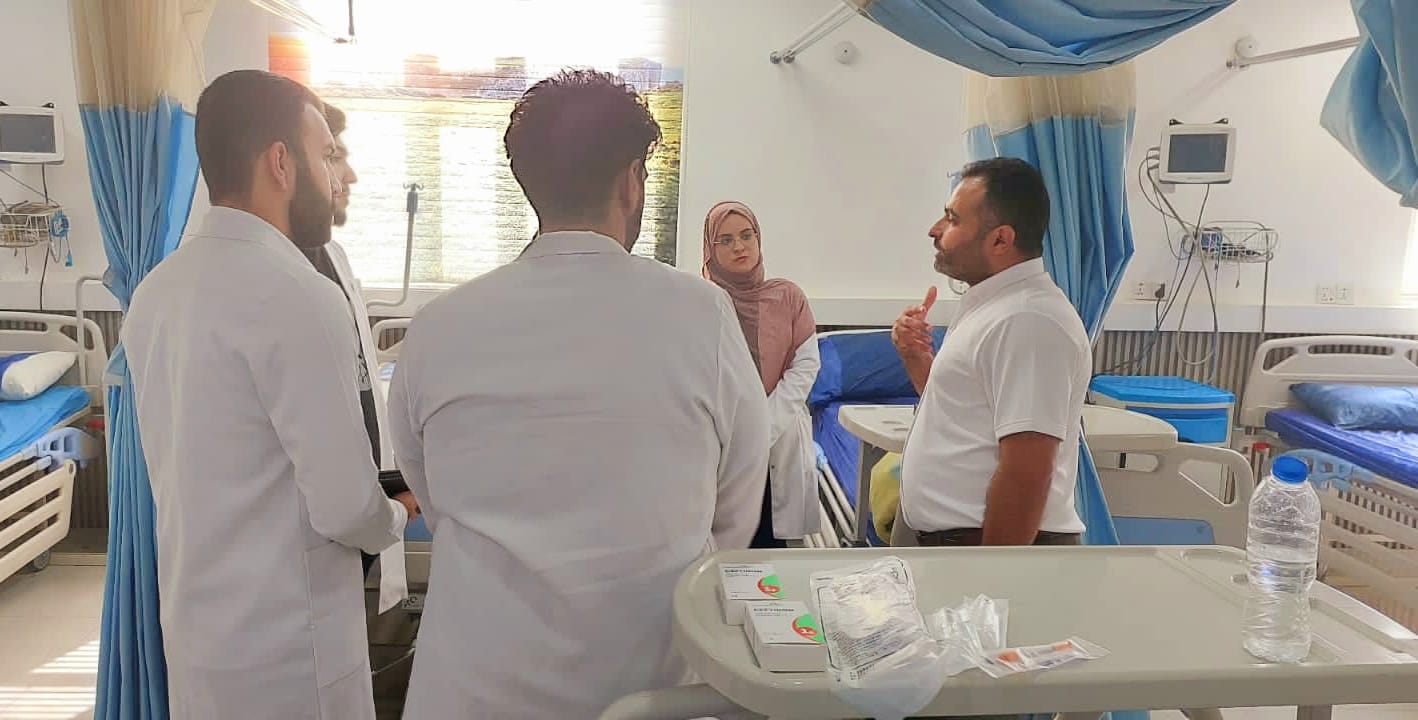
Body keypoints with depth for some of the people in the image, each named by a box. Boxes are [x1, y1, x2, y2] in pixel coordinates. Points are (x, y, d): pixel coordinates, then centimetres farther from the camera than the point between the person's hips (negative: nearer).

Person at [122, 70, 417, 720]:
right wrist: (398, 516, 0)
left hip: (194, 628, 8)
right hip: (286, 648, -8)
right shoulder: (298, 295, -23)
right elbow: (346, 508, -23)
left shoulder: (155, 290, 3)